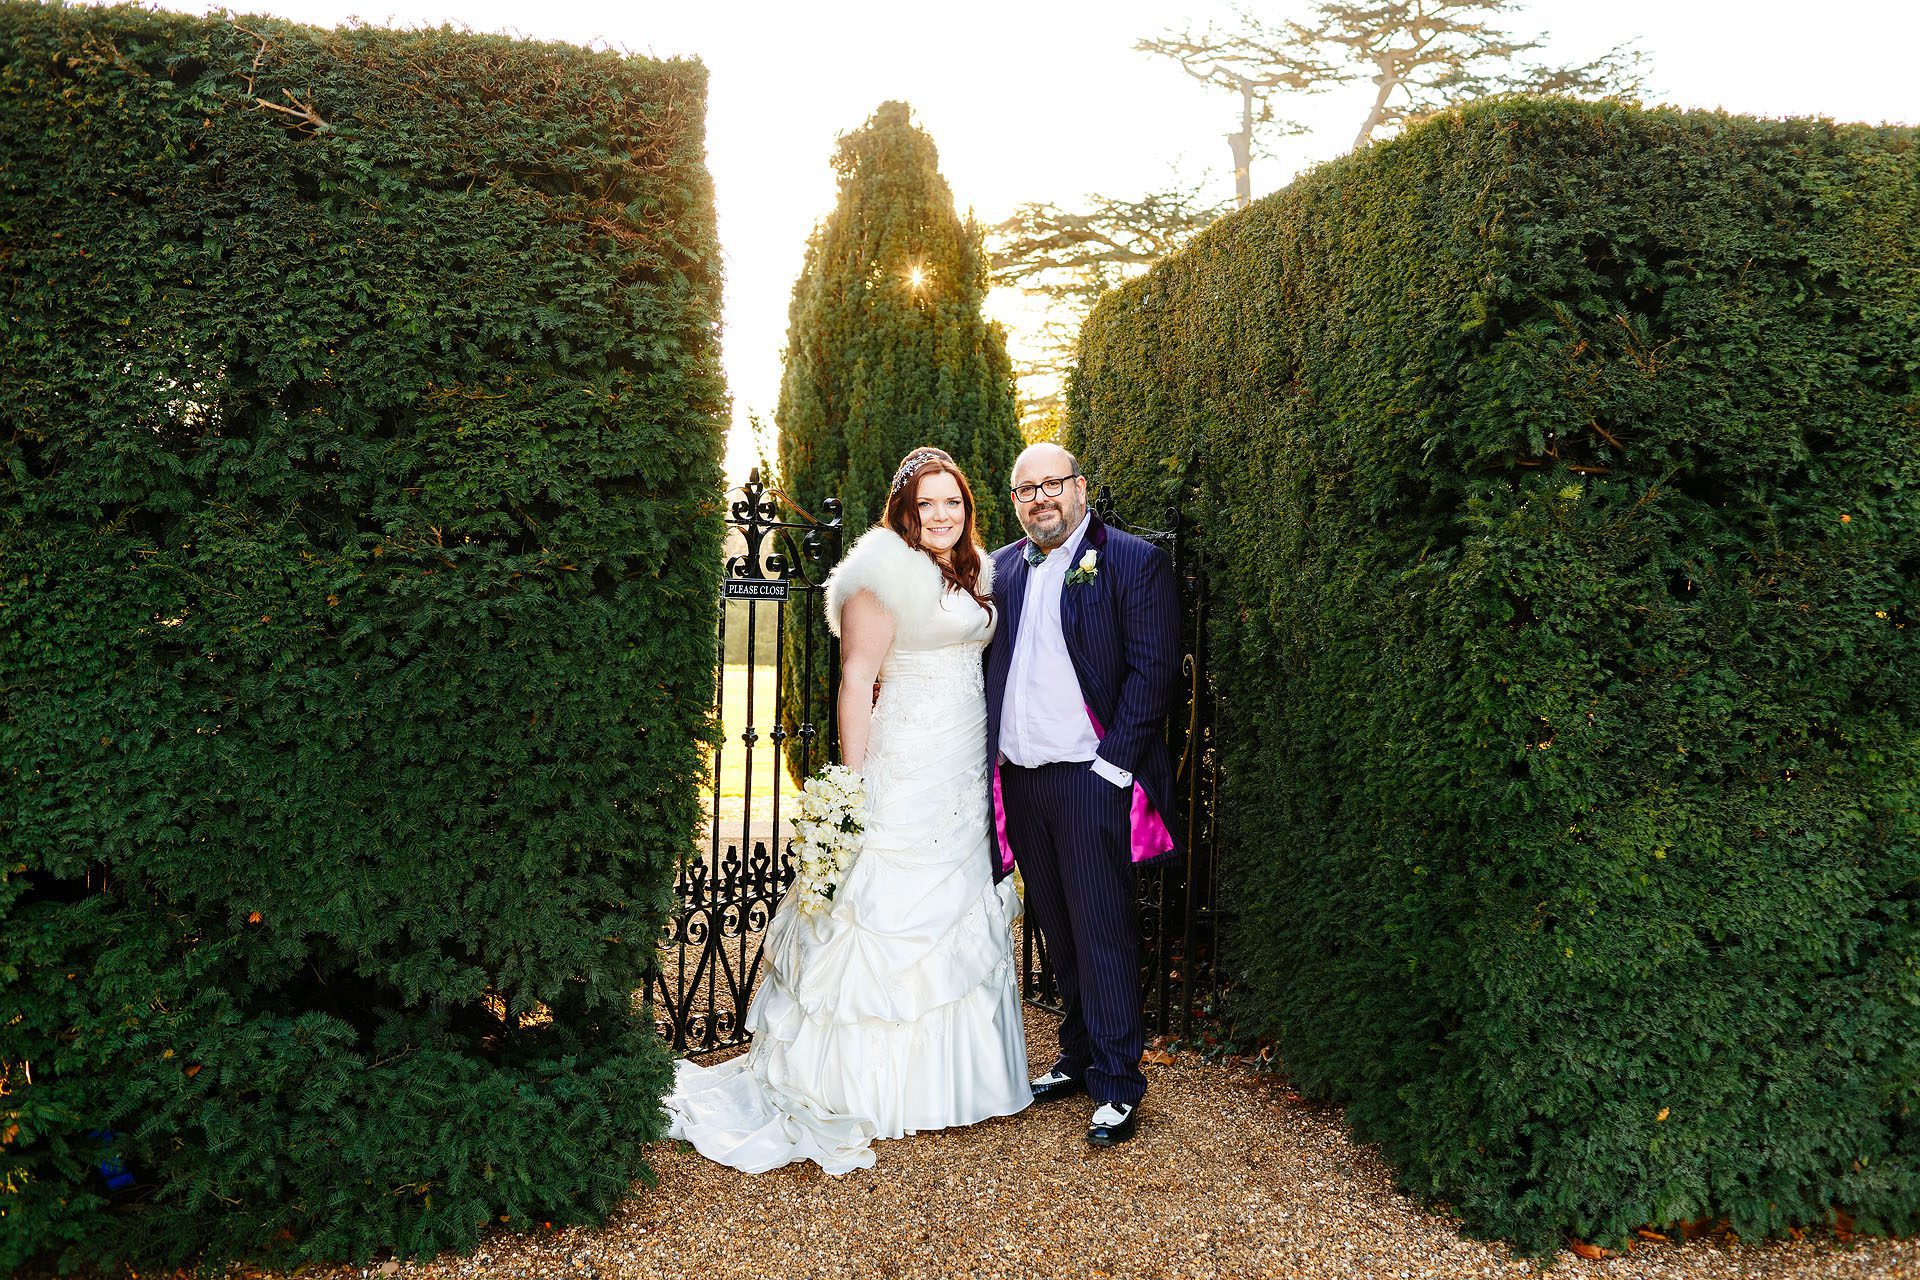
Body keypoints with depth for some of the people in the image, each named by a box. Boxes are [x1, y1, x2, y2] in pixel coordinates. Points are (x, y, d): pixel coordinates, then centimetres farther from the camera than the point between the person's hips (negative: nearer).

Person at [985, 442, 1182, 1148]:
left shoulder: (1133, 560, -5)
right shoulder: (1000, 568, 12)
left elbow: (1153, 667, -10)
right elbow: (986, 665, 14)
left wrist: (1114, 762, -14)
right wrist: (992, 757, 5)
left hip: (1089, 777, -6)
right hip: (1019, 778, 6)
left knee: (1102, 931, -1)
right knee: (1057, 930, 15)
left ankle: (1116, 1083, 9)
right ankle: (1079, 1055, 29)